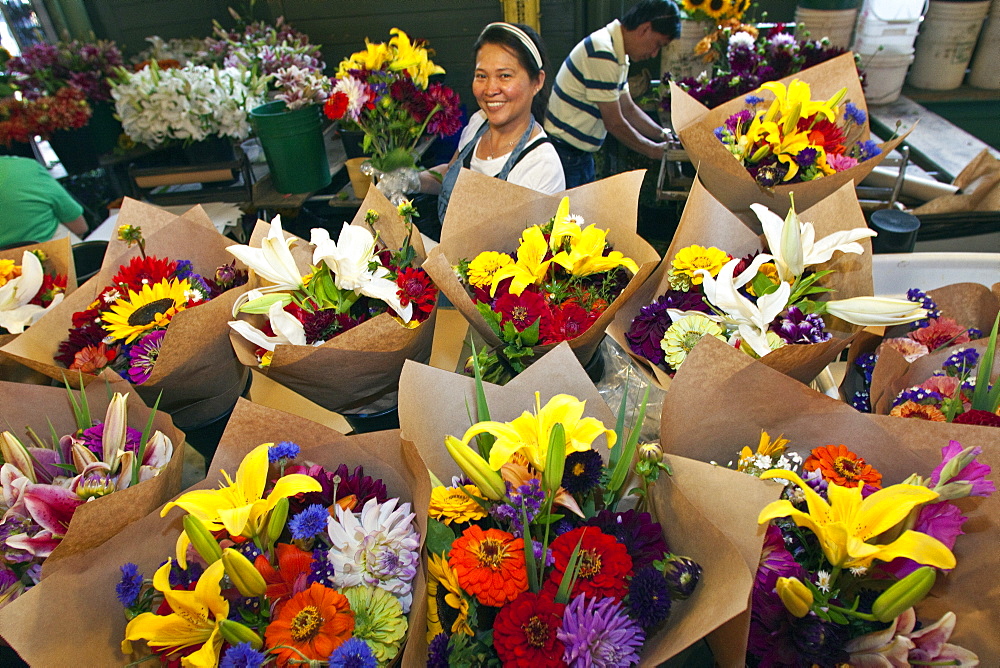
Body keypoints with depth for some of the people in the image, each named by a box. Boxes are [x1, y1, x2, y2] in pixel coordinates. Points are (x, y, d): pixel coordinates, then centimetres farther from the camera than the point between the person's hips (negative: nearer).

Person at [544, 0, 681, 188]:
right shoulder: (602, 54, -21)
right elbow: (614, 123, -19)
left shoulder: (618, 53, 11)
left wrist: (664, 135, 8)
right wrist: (654, 151, -8)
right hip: (564, 154, -10)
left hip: (582, 154, 10)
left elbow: (628, 109, 18)